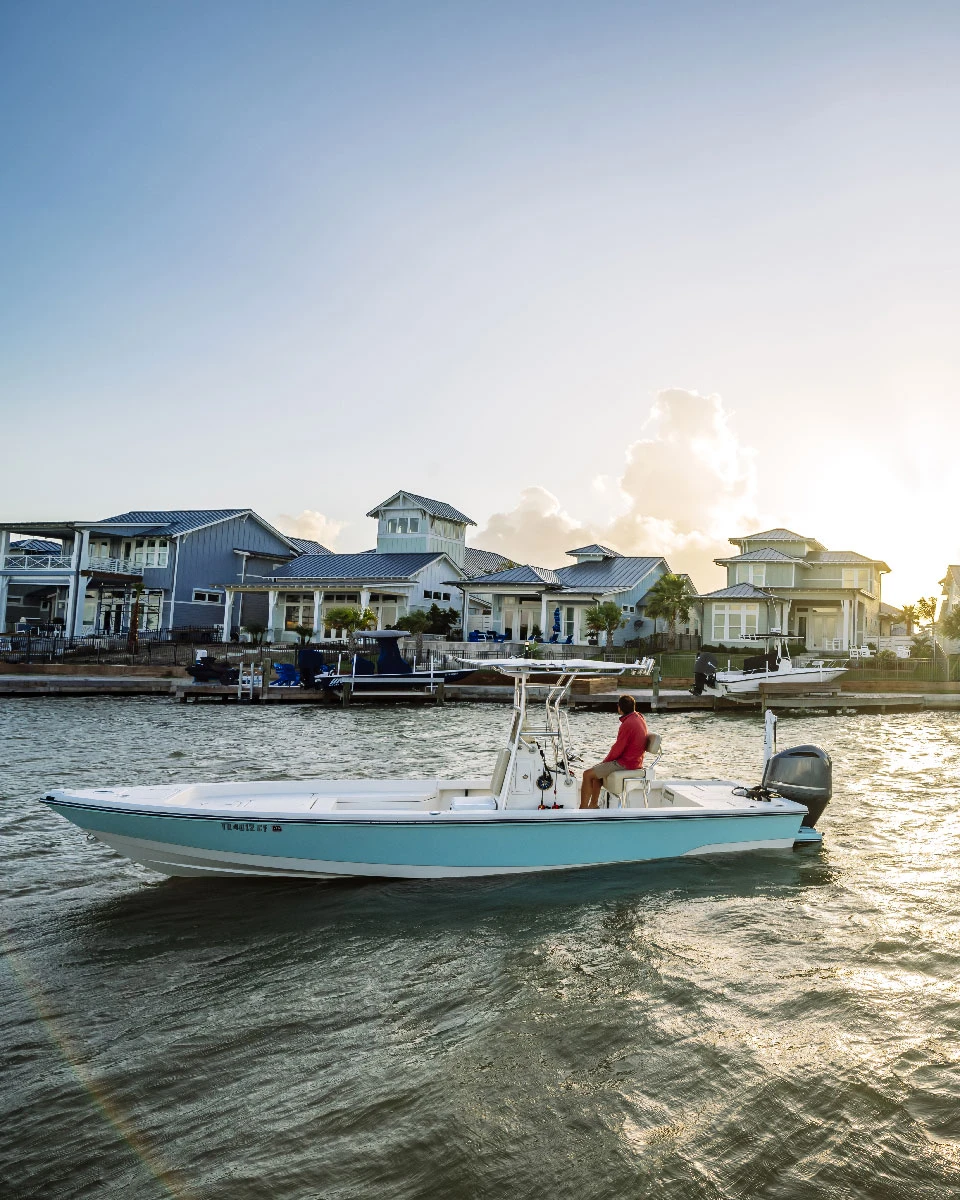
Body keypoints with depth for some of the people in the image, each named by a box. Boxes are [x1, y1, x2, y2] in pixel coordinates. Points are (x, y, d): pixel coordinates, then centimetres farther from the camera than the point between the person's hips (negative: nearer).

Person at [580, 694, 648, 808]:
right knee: (596, 770, 24)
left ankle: (583, 808, -4)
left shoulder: (628, 724, -23)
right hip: (635, 761, 10)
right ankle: (593, 805, 24)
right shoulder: (640, 719, 8)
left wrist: (606, 761, -1)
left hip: (625, 764, -10)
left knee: (588, 774, -9)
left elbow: (617, 749, -19)